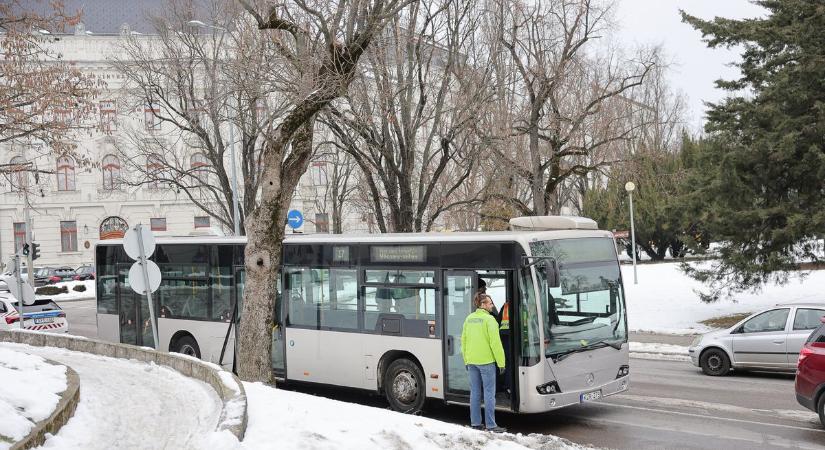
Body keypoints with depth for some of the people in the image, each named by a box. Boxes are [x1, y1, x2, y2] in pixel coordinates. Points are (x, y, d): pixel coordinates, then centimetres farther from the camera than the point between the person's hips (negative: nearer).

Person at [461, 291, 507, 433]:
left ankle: (475, 423, 15)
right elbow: (495, 342, -14)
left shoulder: (469, 319, 8)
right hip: (486, 361, -6)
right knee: (489, 393, -1)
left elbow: (464, 341, 13)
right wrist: (501, 362, -9)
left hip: (471, 361, 6)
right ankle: (491, 425, 0)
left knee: (475, 392, 12)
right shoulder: (489, 319, -12)